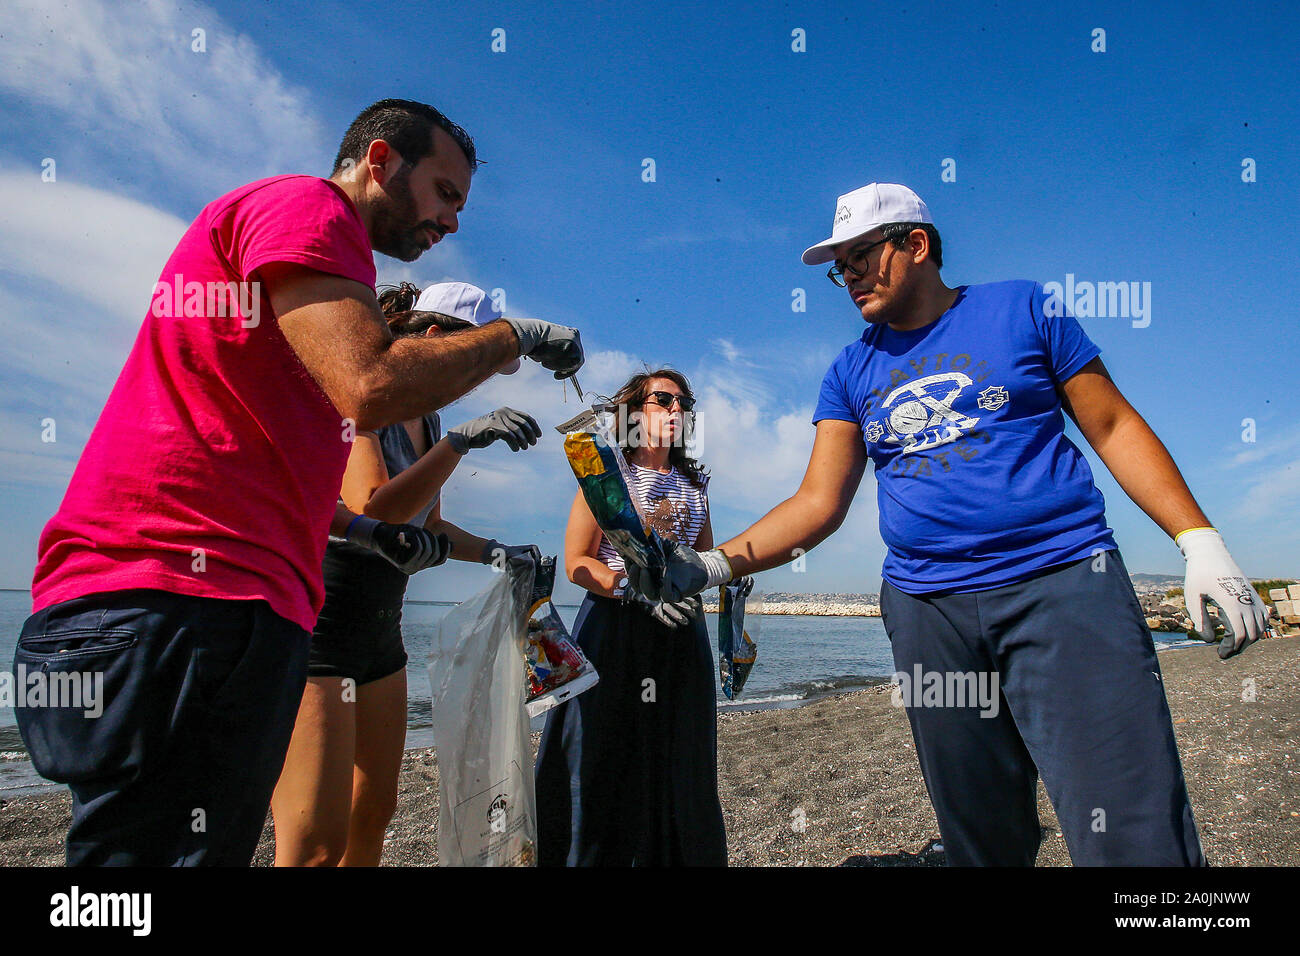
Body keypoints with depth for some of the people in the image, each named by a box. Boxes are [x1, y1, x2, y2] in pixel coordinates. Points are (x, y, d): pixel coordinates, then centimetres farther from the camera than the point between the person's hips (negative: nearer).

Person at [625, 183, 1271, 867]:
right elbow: (819, 501, 5)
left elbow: (1114, 426, 7)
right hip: (926, 609, 3)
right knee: (982, 840, 11)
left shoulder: (1022, 309, 7)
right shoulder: (852, 372, 13)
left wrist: (1200, 542, -3)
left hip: (1065, 585, -2)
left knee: (1136, 837, -9)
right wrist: (713, 565, -8)